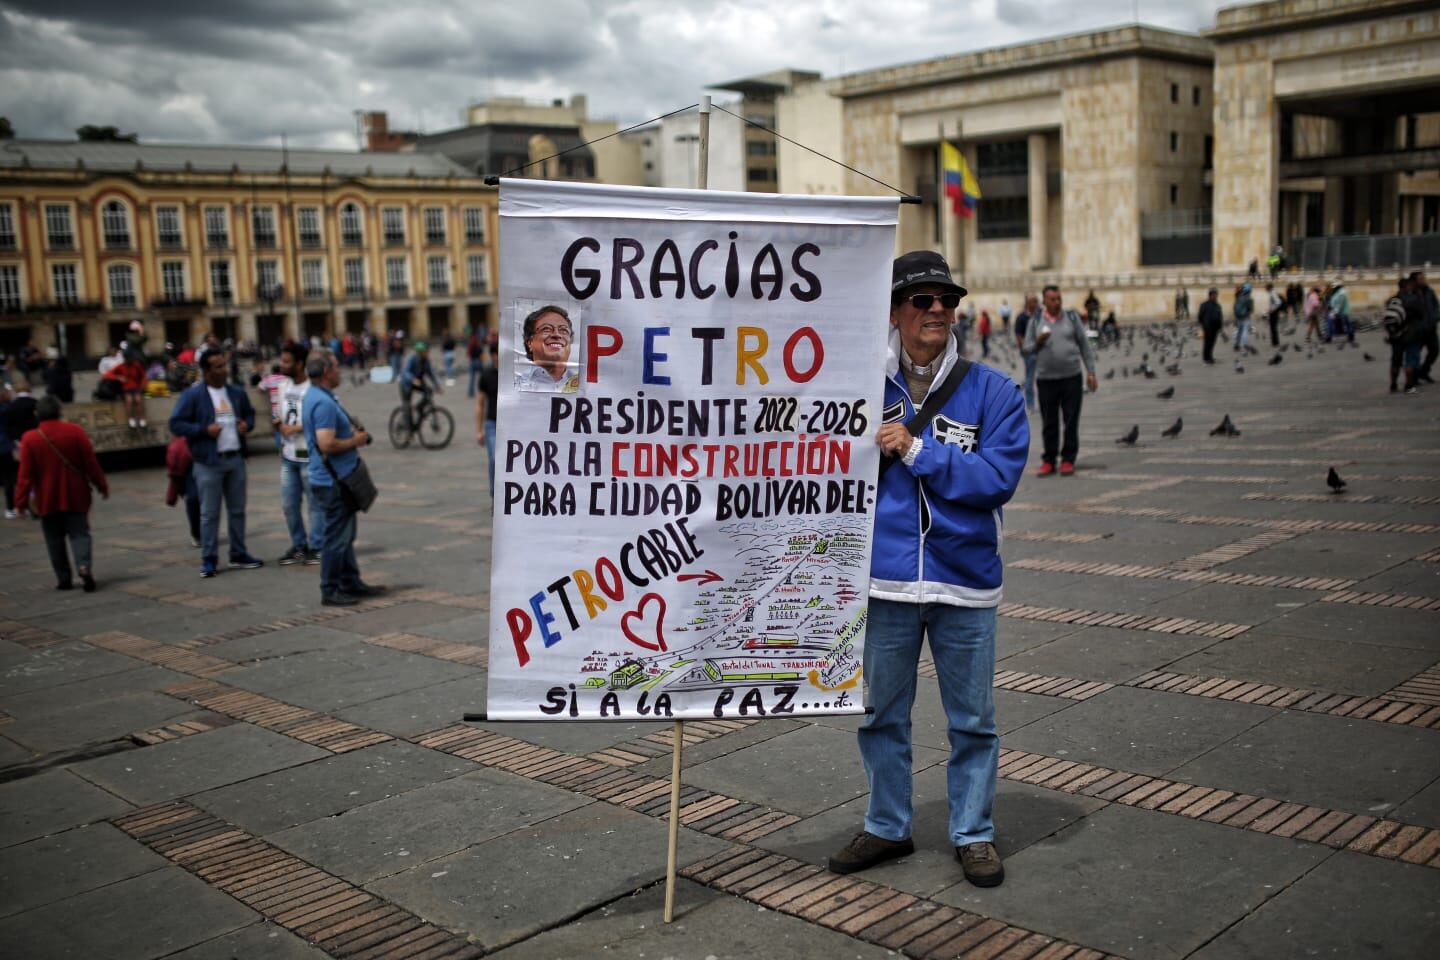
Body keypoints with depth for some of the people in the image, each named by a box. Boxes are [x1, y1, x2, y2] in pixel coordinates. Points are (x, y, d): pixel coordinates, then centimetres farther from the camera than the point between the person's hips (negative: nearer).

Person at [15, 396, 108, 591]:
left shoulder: (29, 439, -8)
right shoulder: (75, 431, -7)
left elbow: (25, 474, -7)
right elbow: (91, 463, -5)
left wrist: (21, 501, 0)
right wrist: (102, 486, 6)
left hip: (47, 500, 0)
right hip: (76, 496, 0)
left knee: (54, 539, 12)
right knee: (79, 533, 5)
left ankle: (64, 579, 13)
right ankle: (84, 565, -20)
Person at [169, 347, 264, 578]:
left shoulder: (237, 393, 8)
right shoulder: (192, 395, -8)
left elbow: (250, 413, 23)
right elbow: (176, 424, -8)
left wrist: (247, 424, 1)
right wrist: (204, 430, -19)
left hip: (236, 459, 5)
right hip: (209, 462, -5)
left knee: (237, 510, 12)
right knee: (209, 513, -2)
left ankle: (239, 555, 22)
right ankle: (209, 559, 6)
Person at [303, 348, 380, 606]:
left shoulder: (317, 397, 12)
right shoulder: (323, 403, -21)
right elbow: (327, 444, -29)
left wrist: (353, 431, 12)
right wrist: (355, 441, -14)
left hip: (338, 477, 11)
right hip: (333, 480, -11)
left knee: (344, 534, 18)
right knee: (337, 536, -3)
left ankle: (350, 582, 27)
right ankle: (330, 591, 4)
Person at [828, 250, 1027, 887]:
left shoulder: (991, 391, -2)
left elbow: (998, 475, -14)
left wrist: (916, 450, -17)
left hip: (965, 582, -1)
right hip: (883, 579, 1)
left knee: (972, 720, 11)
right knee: (882, 714, 15)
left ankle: (974, 834, 28)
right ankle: (887, 828, 32)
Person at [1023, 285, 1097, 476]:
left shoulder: (1072, 317, 4)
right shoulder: (1035, 322, 6)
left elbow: (1084, 345, 5)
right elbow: (1027, 348, 7)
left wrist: (1091, 372, 0)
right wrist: (1038, 342, -15)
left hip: (1071, 377, -1)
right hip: (1046, 379, 1)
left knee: (1071, 421, 0)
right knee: (1049, 422, 4)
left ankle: (1068, 460, 9)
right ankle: (1048, 460, 13)